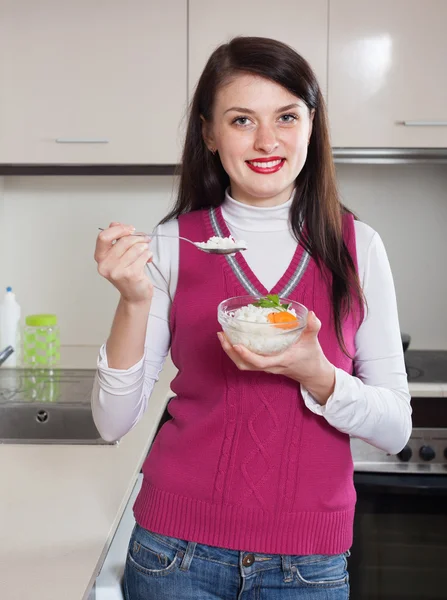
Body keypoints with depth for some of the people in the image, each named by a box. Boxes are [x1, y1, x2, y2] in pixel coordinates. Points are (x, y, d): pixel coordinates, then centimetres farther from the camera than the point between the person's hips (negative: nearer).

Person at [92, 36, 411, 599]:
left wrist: (315, 375, -21)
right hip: (178, 551, -1)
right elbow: (113, 422, -6)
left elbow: (395, 428, -3)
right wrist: (135, 300, -20)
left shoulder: (356, 246, -3)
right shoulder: (174, 243, -5)